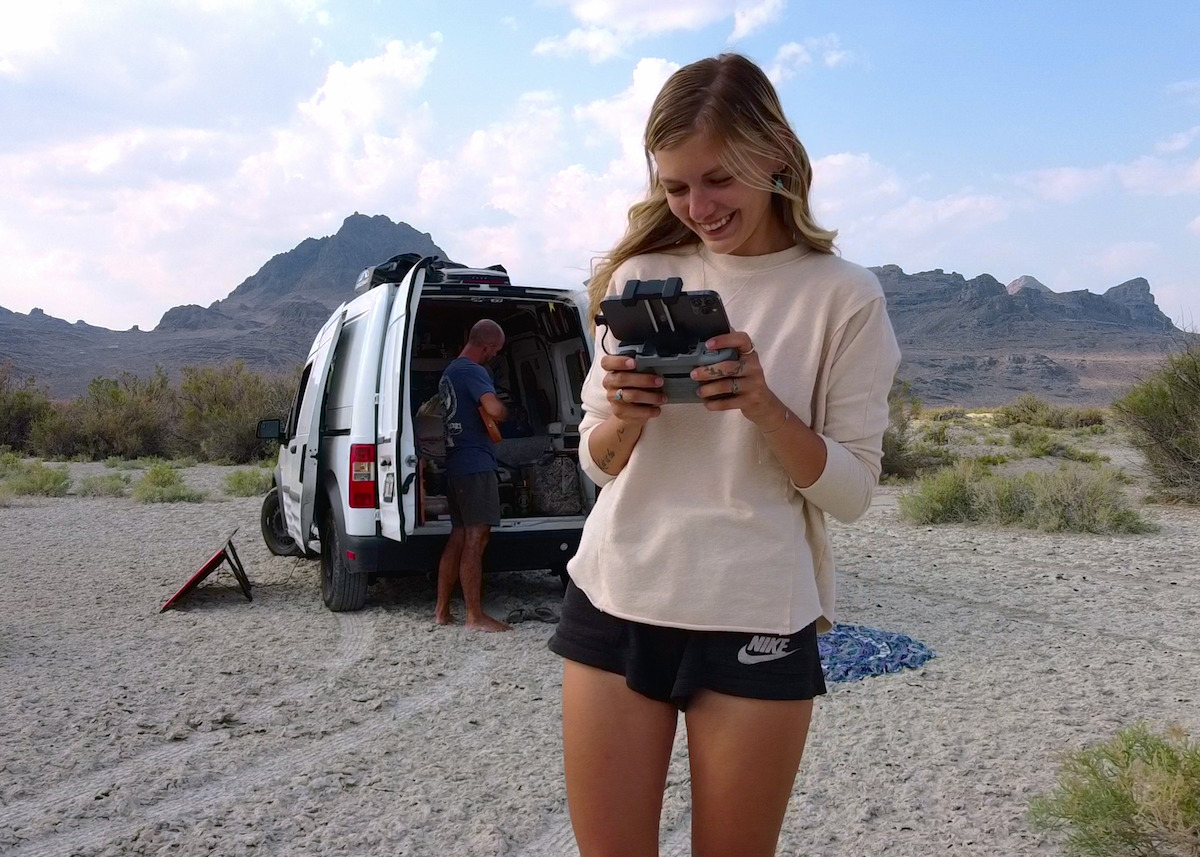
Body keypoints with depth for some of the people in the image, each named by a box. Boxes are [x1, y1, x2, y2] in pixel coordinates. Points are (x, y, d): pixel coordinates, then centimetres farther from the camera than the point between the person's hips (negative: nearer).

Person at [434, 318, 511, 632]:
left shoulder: (449, 372, 18)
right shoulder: (473, 371, -13)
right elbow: (494, 410, -28)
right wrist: (505, 410, -8)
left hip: (455, 464, 10)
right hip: (475, 465, -10)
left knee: (459, 536, 11)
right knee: (476, 539, -7)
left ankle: (442, 610, 14)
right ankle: (475, 616, -3)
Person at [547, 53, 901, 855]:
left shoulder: (843, 295, -5)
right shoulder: (639, 276, 4)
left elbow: (853, 490, -4)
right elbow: (596, 463, 8)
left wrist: (764, 406, -21)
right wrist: (626, 419, -14)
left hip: (756, 624, -2)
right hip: (615, 606, 3)